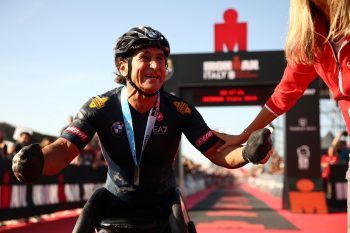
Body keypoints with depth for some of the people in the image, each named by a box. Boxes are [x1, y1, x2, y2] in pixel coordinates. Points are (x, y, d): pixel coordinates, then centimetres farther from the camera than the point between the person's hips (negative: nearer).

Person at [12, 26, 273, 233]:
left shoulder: (178, 110, -16)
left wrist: (247, 152, -40)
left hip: (162, 199, 0)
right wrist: (35, 160, -49)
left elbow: (218, 152, -16)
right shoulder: (100, 107, -16)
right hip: (116, 198, 0)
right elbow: (66, 147, -25)